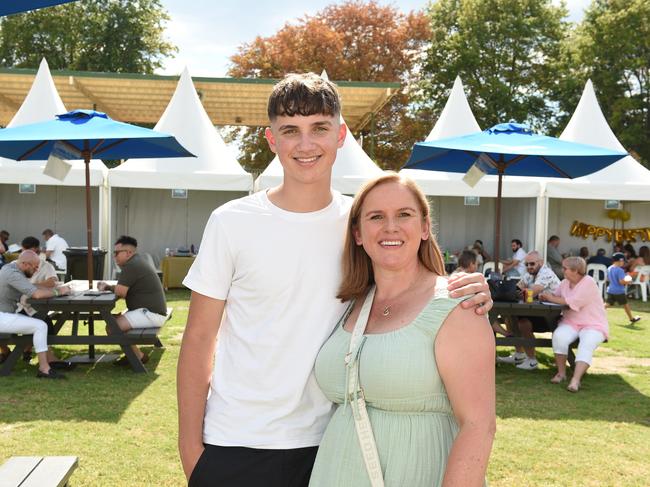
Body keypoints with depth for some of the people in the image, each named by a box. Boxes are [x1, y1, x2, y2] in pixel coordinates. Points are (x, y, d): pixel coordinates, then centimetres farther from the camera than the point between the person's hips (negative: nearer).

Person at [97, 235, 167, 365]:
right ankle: (132, 353, 15)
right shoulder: (138, 261, 17)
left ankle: (138, 356, -4)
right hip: (152, 311, 11)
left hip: (151, 314, -11)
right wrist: (108, 286, 3)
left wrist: (109, 288, 0)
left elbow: (120, 292, -21)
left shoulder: (131, 266, -16)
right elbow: (124, 289, 19)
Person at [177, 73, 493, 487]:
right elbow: (199, 340, -3)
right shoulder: (232, 223, -7)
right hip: (234, 446, -2)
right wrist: (190, 446, -6)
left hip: (326, 442, 2)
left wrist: (465, 292, -15)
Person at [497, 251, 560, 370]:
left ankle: (532, 360, -10)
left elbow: (531, 294, -28)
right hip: (538, 310, 10)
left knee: (524, 323, -27)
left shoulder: (546, 274, -18)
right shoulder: (530, 274, 11)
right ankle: (519, 354, 13)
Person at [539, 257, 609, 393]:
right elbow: (554, 296, 14)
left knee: (586, 344, -33)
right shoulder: (565, 283, 9)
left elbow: (574, 302, -23)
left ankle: (575, 380, -41)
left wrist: (552, 298, -14)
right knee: (559, 336, -26)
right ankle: (561, 373, -13)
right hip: (571, 323, 5)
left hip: (593, 325, -5)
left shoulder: (588, 283, -15)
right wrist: (545, 296, -9)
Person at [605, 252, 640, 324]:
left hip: (610, 290, 6)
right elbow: (622, 282, -23)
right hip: (619, 291, -6)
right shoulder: (620, 270, -18)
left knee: (608, 304, 3)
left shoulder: (609, 269, 7)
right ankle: (631, 318, 26)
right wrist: (628, 281, -6)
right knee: (625, 304, 11)